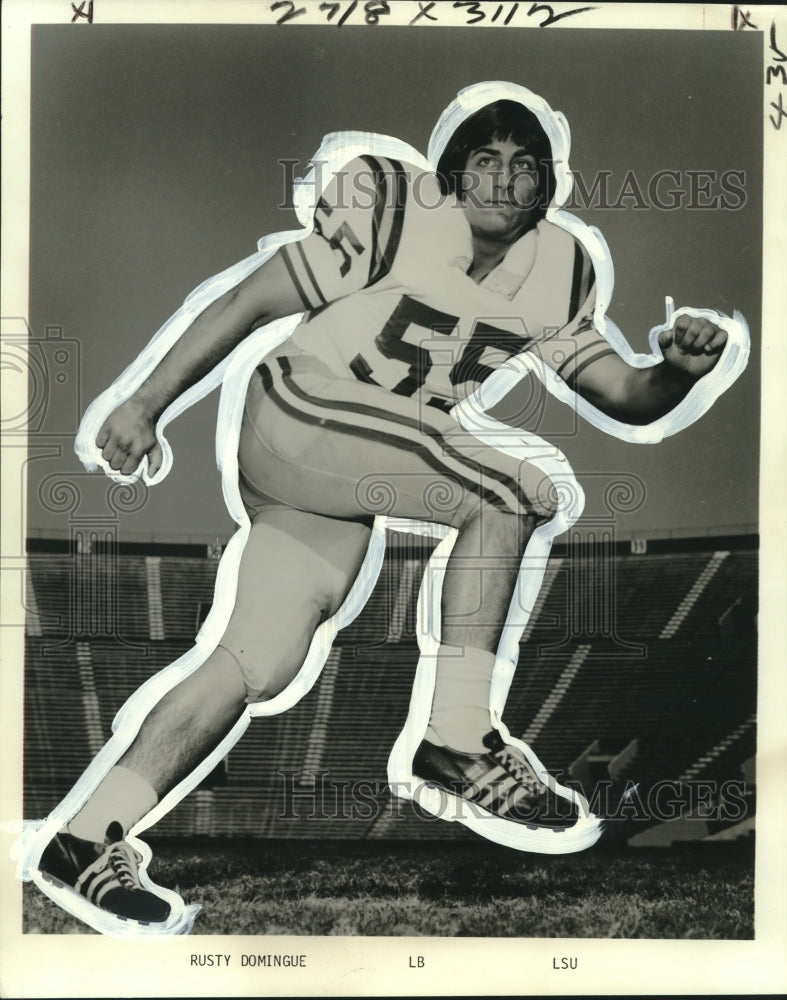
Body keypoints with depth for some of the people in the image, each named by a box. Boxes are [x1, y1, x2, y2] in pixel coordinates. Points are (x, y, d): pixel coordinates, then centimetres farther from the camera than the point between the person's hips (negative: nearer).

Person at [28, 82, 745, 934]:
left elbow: (623, 396, 5)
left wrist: (680, 371, -17)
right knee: (514, 489, -20)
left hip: (345, 489, 6)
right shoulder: (393, 215, -11)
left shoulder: (557, 275, 6)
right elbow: (250, 301, -9)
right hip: (293, 416, -6)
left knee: (261, 664, 0)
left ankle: (85, 841, 9)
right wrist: (146, 404, -11)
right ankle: (458, 742, -14)